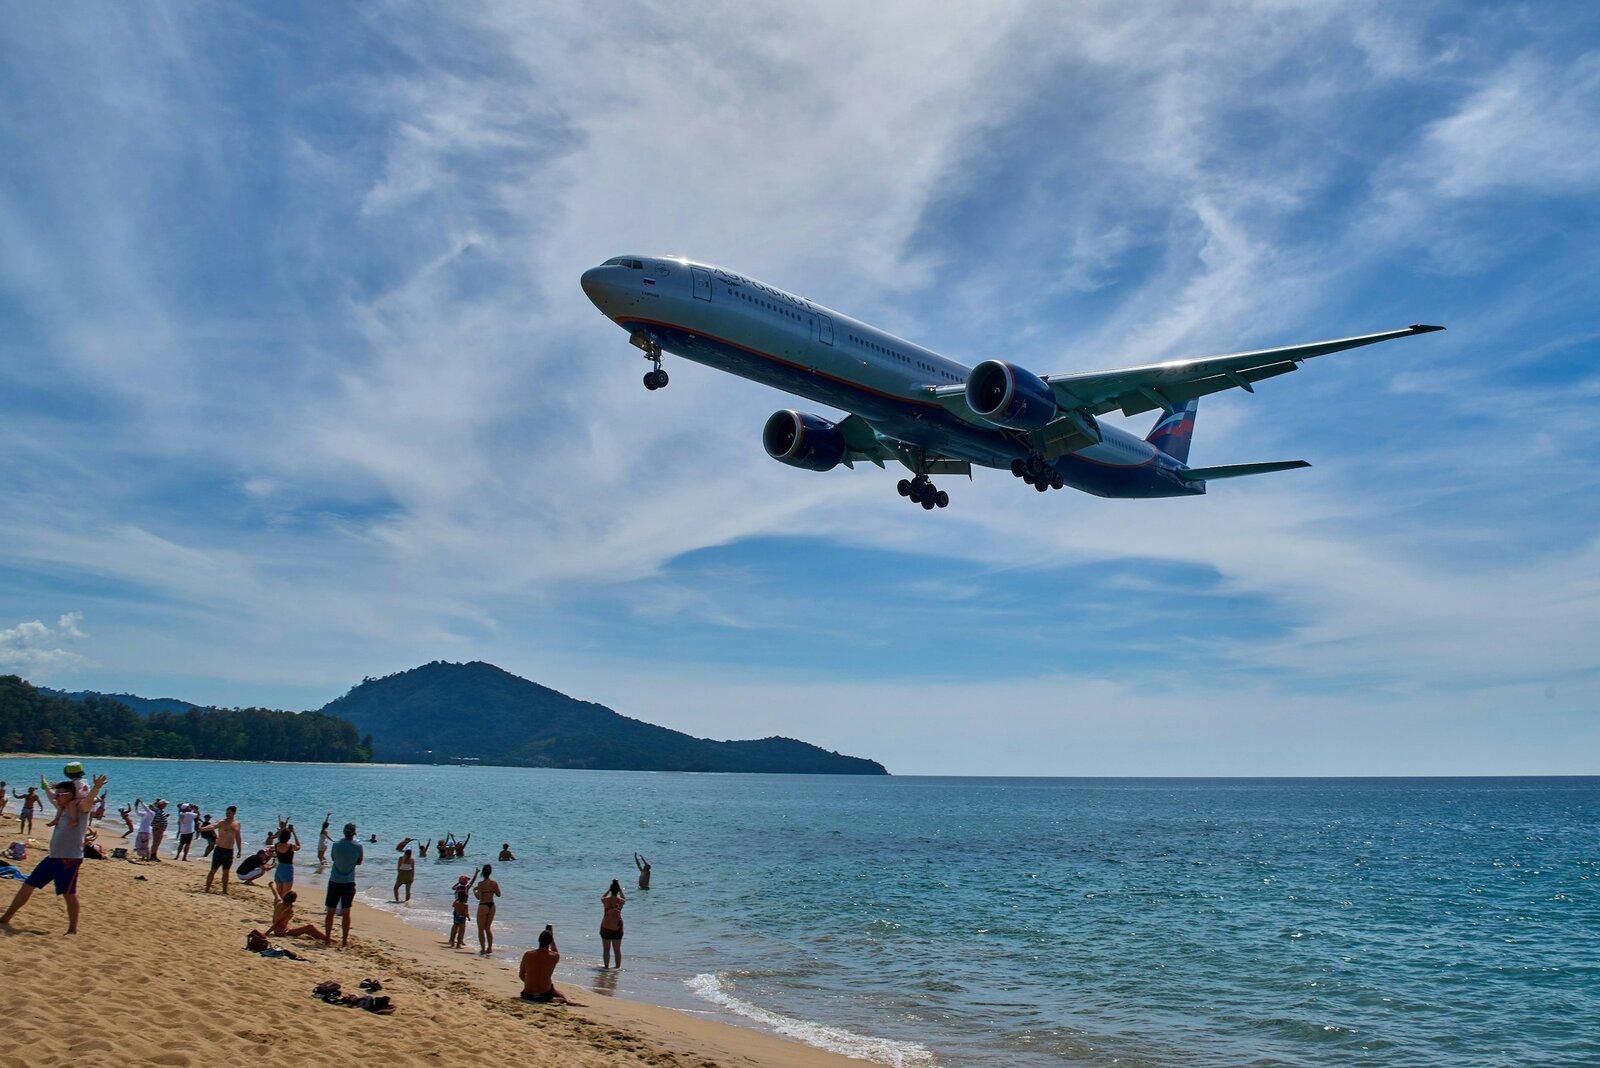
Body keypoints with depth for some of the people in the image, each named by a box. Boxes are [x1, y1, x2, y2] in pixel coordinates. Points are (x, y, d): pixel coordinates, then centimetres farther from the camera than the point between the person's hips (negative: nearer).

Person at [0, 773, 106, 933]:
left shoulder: (81, 807, -11)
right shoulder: (62, 808, 14)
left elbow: (89, 799, -34)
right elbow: (52, 799, 38)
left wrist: (96, 787, -53)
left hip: (70, 859, -9)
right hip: (52, 857, 9)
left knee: (69, 894, -5)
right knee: (27, 886, 15)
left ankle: (73, 930, 5)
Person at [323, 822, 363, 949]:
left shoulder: (336, 844, -7)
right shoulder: (358, 846, -8)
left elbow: (333, 857, 11)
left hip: (334, 881, 1)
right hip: (348, 882, -1)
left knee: (330, 911, 10)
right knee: (346, 912, 5)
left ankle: (328, 937, 15)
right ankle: (345, 940, 8)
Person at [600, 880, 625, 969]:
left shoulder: (606, 900, -10)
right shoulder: (620, 901, -8)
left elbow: (602, 898, 16)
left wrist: (609, 890, 15)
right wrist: (620, 890, 16)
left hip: (606, 927, -1)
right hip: (617, 928, 1)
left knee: (606, 949, 10)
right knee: (617, 949, 12)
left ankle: (606, 966, 16)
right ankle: (618, 966, 18)